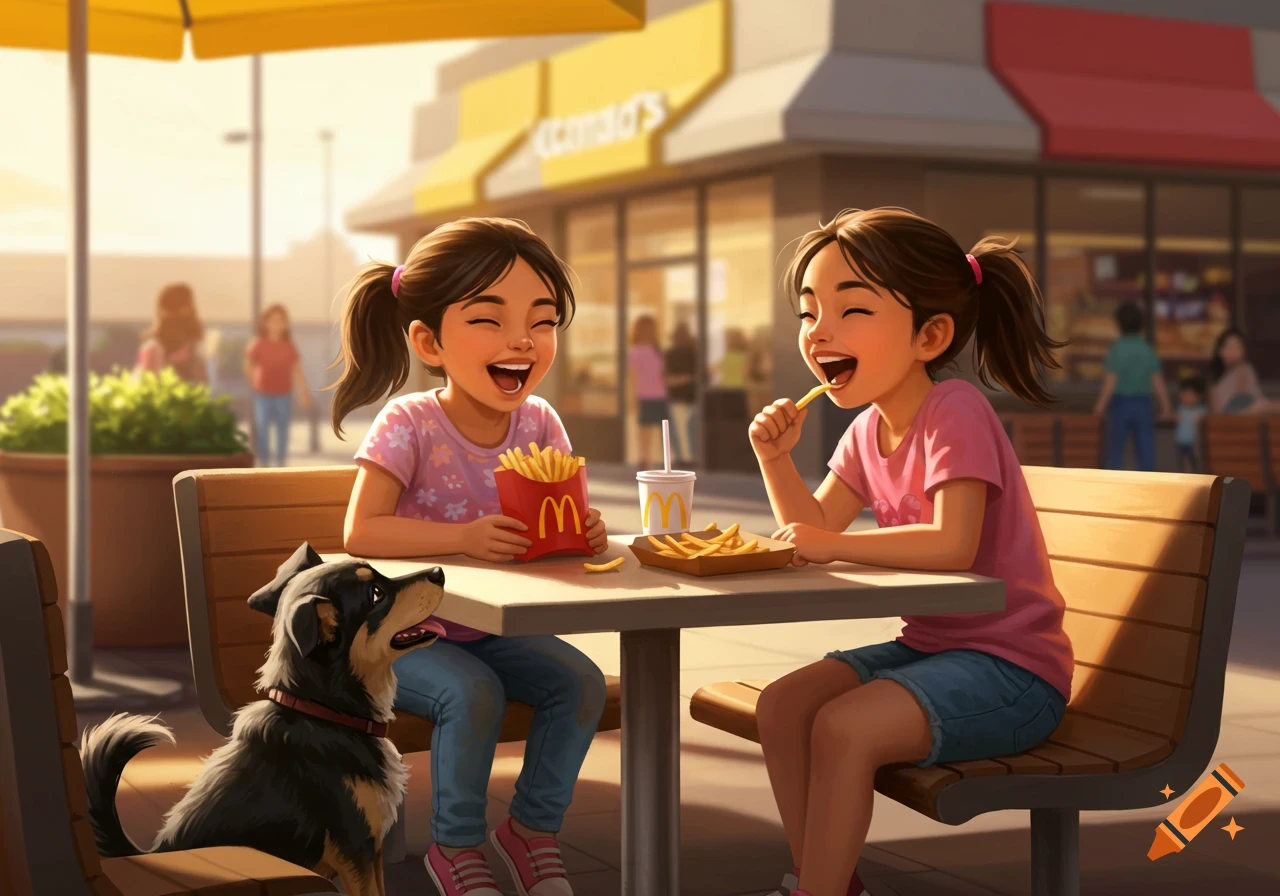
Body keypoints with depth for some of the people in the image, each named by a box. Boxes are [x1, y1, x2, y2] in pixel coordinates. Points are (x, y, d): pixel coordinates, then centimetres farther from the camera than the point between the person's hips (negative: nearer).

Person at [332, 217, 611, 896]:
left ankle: (534, 828, 9)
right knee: (473, 692, -28)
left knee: (581, 681, -12)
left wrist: (585, 532, -23)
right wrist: (464, 537, -38)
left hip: (492, 627, 5)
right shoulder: (410, 426, -20)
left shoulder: (539, 423, -5)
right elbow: (361, 533, -26)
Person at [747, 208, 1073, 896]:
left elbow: (952, 546, -30)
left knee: (845, 726, -26)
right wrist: (776, 458, 0)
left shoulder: (955, 412, -19)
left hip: (1008, 666, -9)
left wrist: (832, 546, -26)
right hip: (927, 646, 9)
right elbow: (815, 528, 16)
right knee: (782, 705, -1)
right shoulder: (869, 427, 8)